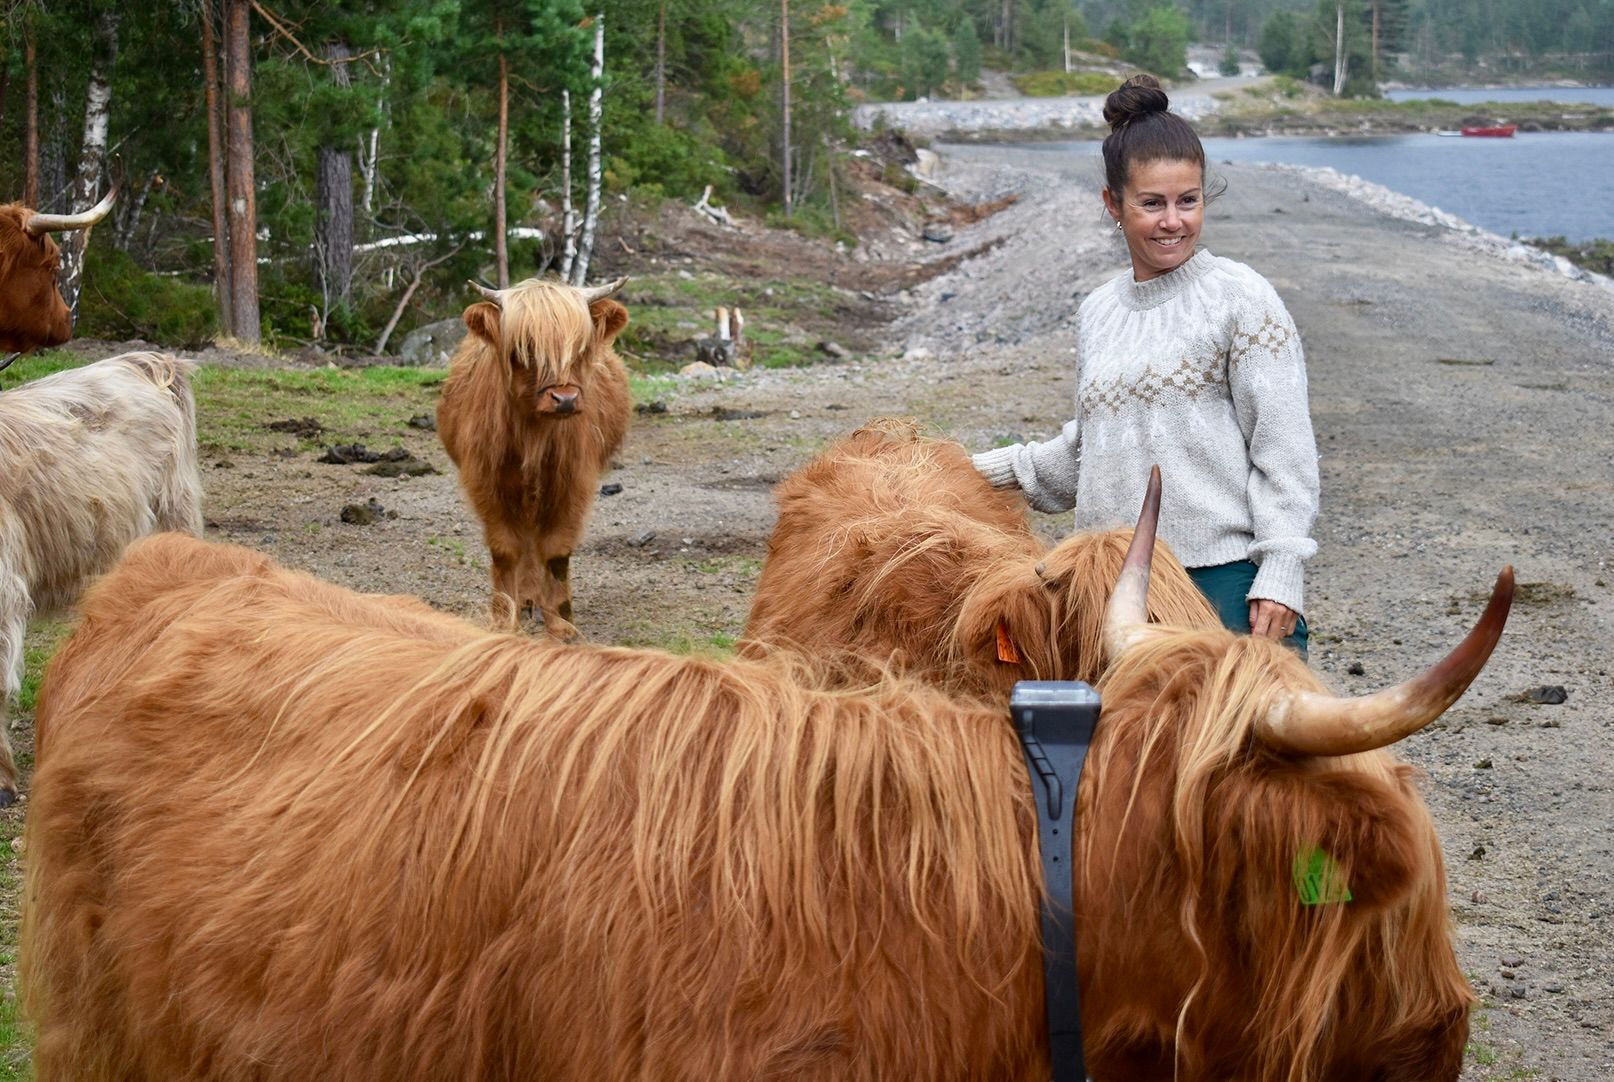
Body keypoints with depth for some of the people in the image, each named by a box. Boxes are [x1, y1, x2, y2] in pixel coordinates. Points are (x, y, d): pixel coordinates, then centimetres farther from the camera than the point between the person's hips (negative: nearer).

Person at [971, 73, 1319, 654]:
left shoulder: (1239, 297, -2)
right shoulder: (1098, 312, 16)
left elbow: (1284, 447, -6)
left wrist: (1279, 576, -12)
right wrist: (990, 471, 19)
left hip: (1228, 583, -5)